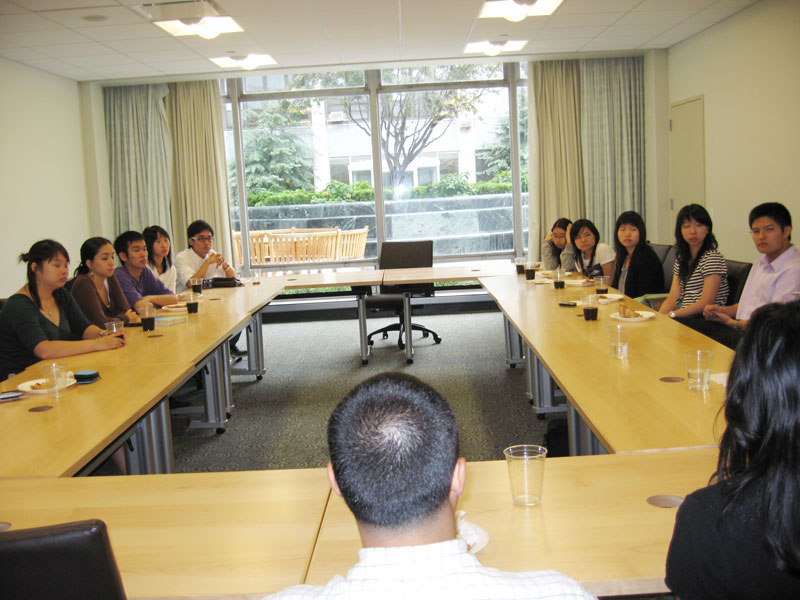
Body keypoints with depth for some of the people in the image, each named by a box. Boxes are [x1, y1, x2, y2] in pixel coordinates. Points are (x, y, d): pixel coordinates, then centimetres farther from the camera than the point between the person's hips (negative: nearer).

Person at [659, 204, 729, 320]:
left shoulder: (712, 258, -8)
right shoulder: (681, 259, 16)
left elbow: (706, 303, -16)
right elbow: (673, 298, 7)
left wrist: (671, 314, -21)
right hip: (681, 318, 6)